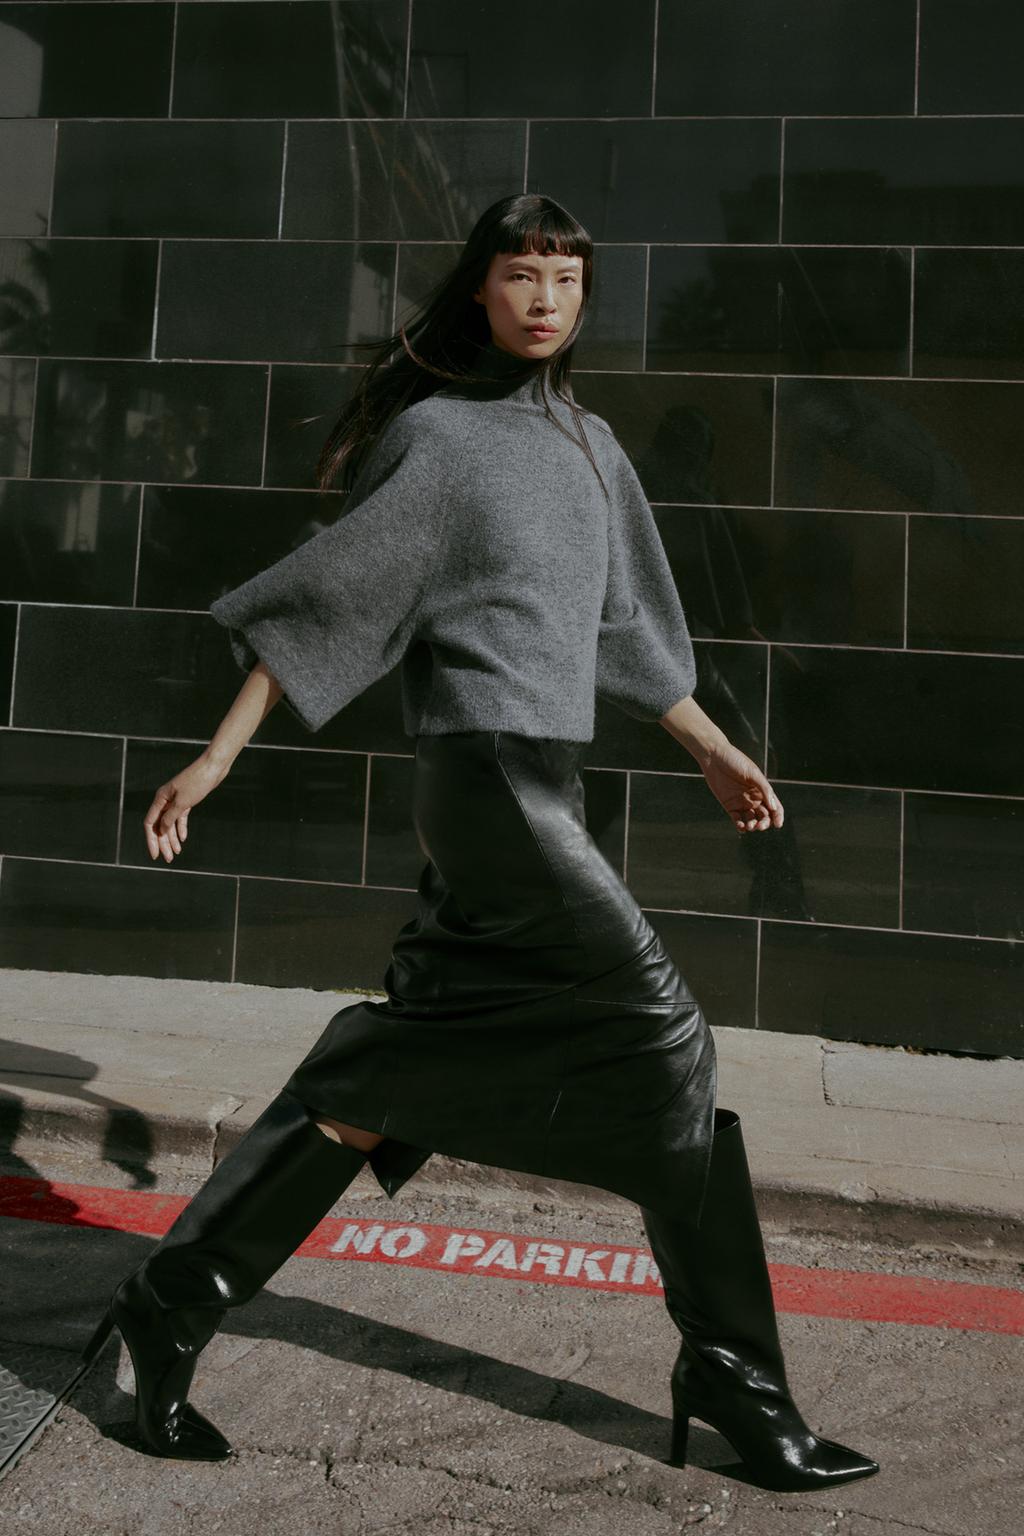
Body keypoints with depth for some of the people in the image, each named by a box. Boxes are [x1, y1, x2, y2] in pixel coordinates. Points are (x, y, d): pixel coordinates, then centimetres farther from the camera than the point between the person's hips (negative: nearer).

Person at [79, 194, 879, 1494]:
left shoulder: (587, 444, 19)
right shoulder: (436, 434, -3)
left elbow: (619, 625, 25)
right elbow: (325, 592, -6)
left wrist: (713, 748, 27)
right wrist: (219, 755, -8)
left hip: (540, 787, 8)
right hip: (489, 780, -8)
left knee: (385, 1077, 8)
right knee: (660, 1034, -5)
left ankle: (173, 1303, 20)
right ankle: (732, 1375, 11)